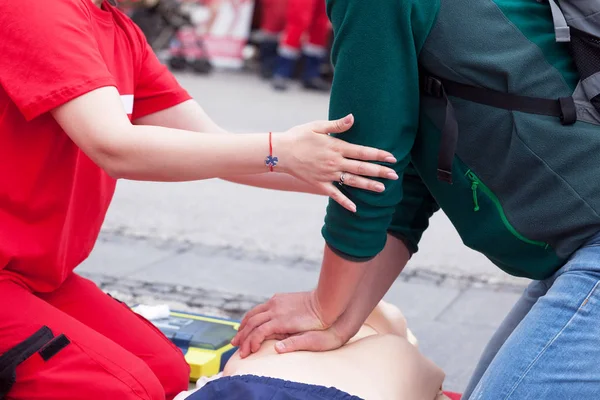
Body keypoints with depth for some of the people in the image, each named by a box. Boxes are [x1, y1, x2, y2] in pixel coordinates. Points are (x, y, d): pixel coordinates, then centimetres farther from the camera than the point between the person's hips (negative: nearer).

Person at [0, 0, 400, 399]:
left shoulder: (122, 33, 7)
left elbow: (214, 145, 2)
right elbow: (114, 147, -29)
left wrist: (327, 175, -9)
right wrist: (278, 151, -28)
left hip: (42, 275, 9)